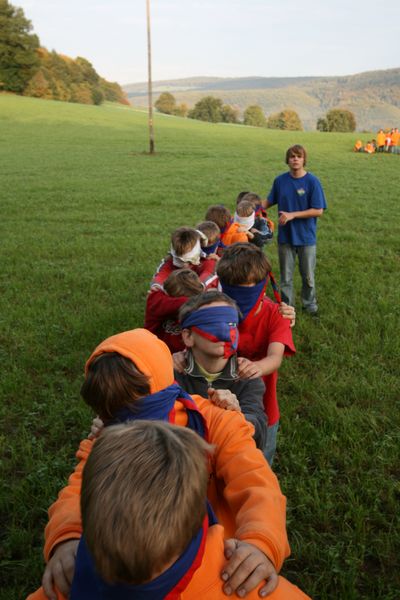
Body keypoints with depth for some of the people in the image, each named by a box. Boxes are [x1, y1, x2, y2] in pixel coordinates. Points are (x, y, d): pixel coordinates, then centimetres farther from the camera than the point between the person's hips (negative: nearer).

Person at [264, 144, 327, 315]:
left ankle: (309, 303, 34)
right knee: (286, 275, 12)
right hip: (285, 236, 2)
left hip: (306, 237, -2)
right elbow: (270, 201, 10)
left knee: (308, 275, 12)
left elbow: (318, 211, -14)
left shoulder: (312, 181, -12)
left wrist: (292, 215, -20)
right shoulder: (280, 180, -3)